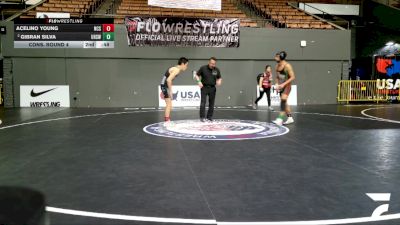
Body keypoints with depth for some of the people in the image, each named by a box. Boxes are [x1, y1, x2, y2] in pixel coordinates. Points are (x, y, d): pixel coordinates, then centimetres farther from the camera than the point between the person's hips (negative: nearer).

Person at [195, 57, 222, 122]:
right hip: (204, 87, -3)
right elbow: (197, 75, 4)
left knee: (211, 103, 4)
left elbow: (219, 78, 14)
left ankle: (209, 117, 13)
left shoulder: (216, 70, 2)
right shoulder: (203, 68, -5)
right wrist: (199, 81, -13)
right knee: (203, 102, -9)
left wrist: (219, 81, -9)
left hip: (212, 88, 3)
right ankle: (202, 117, -4)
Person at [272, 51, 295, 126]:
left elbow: (292, 77, -17)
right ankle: (290, 118, 25)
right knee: (284, 103, 12)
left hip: (287, 86, -8)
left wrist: (283, 84, -23)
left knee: (283, 101, -20)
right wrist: (277, 84, 0)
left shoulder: (287, 66, -15)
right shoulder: (277, 66, 6)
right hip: (281, 86, 8)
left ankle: (280, 119, -25)